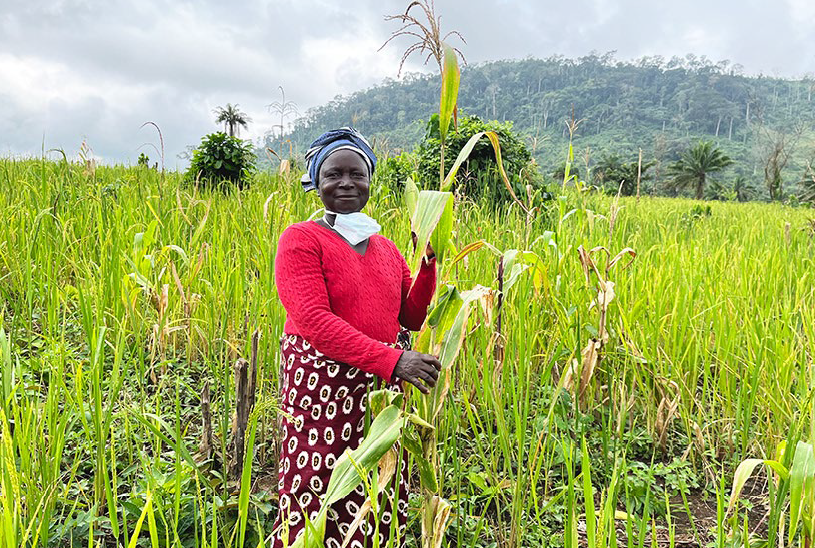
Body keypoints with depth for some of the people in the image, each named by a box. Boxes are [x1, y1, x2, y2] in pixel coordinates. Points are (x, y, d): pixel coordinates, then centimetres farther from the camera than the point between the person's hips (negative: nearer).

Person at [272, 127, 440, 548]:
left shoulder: (385, 247, 13)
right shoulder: (300, 240, -5)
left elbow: (411, 318, 14)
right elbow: (314, 320, -17)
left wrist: (428, 261, 0)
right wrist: (390, 358, -24)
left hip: (384, 388, 6)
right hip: (324, 387, -5)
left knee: (381, 508, 11)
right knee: (315, 510, 1)